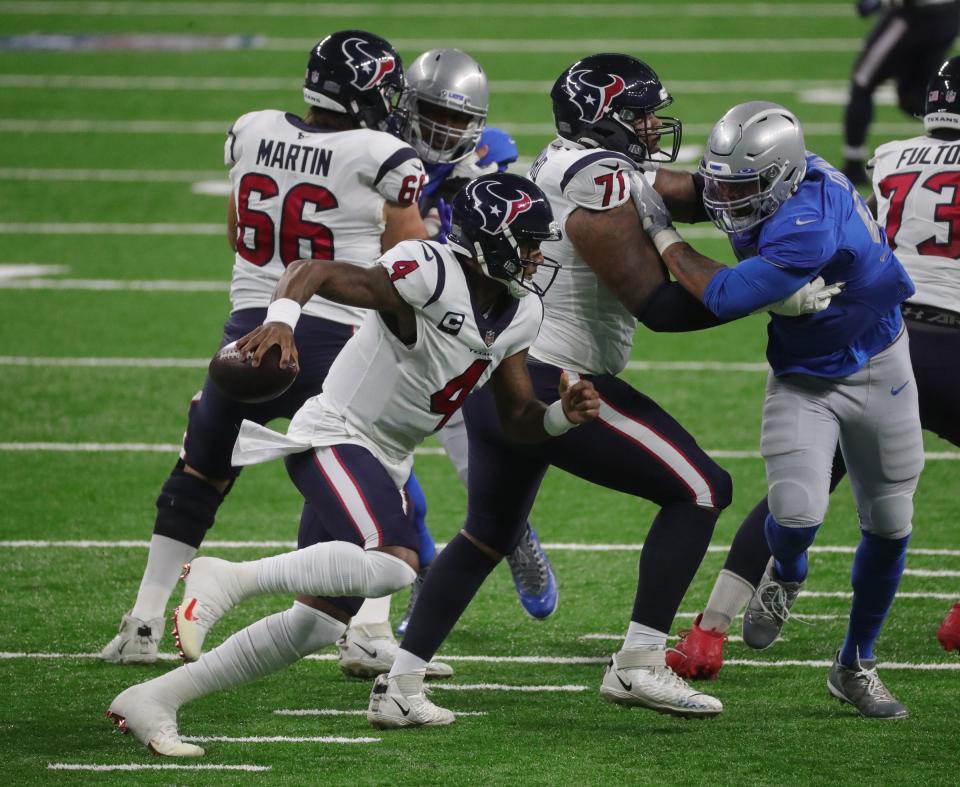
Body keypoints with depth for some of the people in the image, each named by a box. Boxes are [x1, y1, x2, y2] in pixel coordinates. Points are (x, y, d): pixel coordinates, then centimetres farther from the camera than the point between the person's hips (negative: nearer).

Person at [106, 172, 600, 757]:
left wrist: (564, 414, -7)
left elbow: (517, 419, 14)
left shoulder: (520, 315, 6)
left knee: (318, 624, 7)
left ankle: (151, 701, 12)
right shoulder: (431, 275, -21)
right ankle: (228, 580, -26)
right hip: (335, 438, -9)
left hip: (385, 464, 9)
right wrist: (282, 318, -47)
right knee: (394, 564, -34)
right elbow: (315, 271, -27)